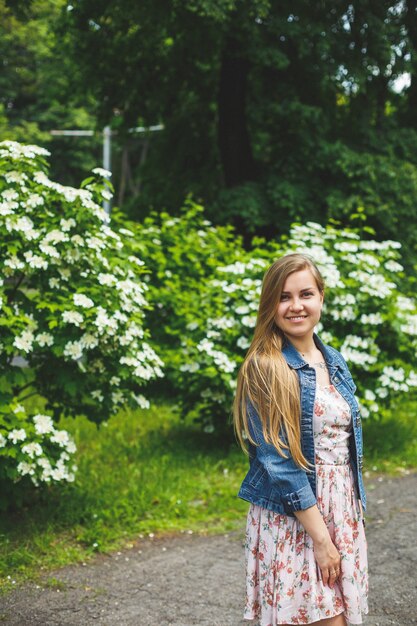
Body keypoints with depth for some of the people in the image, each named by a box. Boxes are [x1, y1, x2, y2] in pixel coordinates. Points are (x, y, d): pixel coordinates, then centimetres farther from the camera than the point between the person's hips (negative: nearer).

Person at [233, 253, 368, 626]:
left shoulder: (334, 362, 9)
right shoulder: (264, 369, -12)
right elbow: (277, 462, -16)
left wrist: (355, 512, 12)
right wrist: (319, 536, -18)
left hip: (343, 511, 6)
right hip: (291, 517, -6)